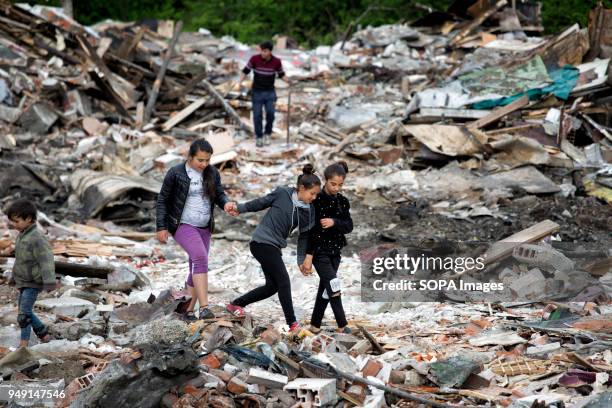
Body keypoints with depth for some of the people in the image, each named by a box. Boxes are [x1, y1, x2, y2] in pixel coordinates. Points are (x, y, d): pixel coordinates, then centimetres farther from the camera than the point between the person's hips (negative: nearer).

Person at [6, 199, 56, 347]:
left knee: (24, 312, -10)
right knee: (23, 311, 16)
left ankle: (23, 343, -2)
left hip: (33, 283, -9)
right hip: (23, 282, 9)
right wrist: (13, 277, 30)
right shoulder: (21, 235, 8)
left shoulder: (37, 237, -21)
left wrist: (49, 281, -32)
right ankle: (43, 334, 28)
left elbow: (46, 259, -26)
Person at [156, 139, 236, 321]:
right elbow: (163, 200, -3)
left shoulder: (212, 173, 3)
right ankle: (204, 308, -31)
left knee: (196, 267, 9)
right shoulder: (176, 173, -10)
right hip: (183, 225, -6)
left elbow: (219, 194, 7)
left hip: (204, 227, 6)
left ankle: (189, 311, 19)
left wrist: (226, 203, -17)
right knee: (200, 258, -26)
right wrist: (161, 227, -6)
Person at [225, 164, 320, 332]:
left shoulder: (309, 210, 3)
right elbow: (262, 203, 5)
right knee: (283, 281, -11)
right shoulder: (282, 194, -10)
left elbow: (304, 236, 9)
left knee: (273, 285, 9)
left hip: (274, 246, 7)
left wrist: (302, 260, 6)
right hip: (261, 241, -7)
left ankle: (235, 305, 24)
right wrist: (240, 208, 9)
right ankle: (292, 324, -7)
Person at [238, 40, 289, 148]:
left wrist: (289, 81, -14)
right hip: (257, 92, -1)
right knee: (257, 116, -1)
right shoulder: (254, 59, -14)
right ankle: (259, 137, 17)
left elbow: (281, 74, 5)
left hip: (270, 92, 1)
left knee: (270, 114, -4)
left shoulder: (276, 61, -10)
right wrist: (240, 82, -22)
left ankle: (267, 134, 20)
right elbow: (245, 71, -5)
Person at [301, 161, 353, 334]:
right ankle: (342, 324, -1)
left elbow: (349, 226, -2)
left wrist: (334, 222, -23)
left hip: (335, 251, 6)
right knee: (334, 288, -11)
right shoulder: (316, 200, -13)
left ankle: (315, 324, 20)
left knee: (325, 289, 11)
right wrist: (308, 256, -18)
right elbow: (309, 230, -15)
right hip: (320, 251, -6)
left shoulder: (342, 201, 4)